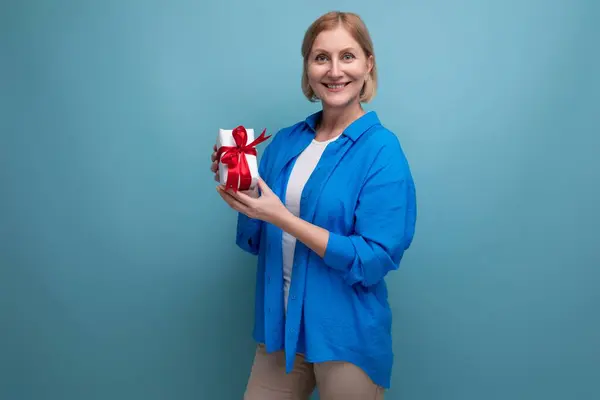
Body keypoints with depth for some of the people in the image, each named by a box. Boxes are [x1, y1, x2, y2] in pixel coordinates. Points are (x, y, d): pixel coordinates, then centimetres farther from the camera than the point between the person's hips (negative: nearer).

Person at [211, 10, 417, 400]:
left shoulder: (382, 149, -13)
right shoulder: (285, 141, 2)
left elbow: (375, 259, -19)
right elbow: (258, 239, 9)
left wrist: (281, 217, -22)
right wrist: (240, 194, -11)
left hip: (347, 337, -4)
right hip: (280, 327, 5)